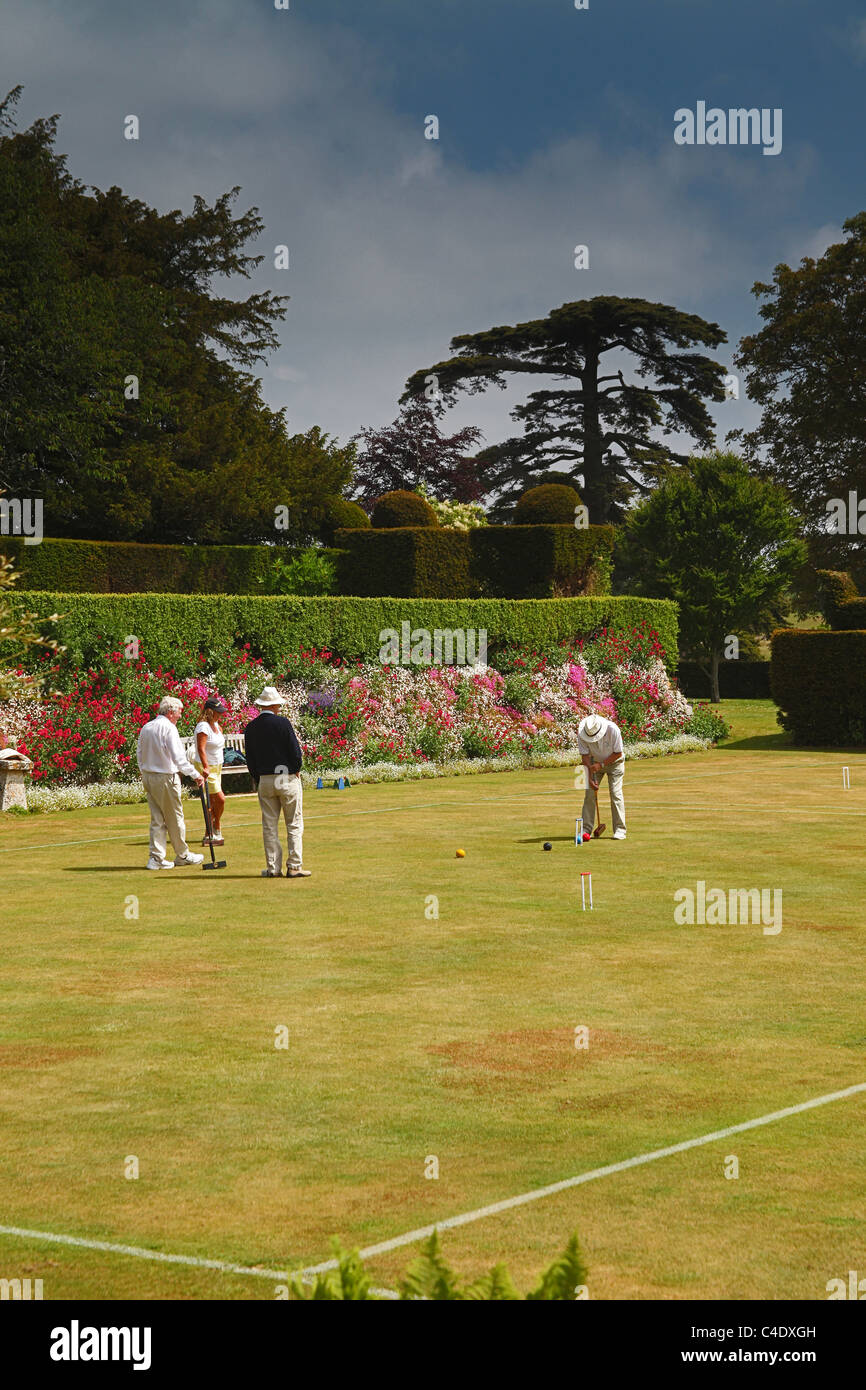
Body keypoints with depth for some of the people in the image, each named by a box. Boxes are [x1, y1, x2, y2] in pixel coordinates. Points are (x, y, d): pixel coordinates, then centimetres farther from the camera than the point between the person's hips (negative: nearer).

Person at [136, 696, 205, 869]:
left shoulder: (146, 728, 11)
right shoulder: (168, 728, -13)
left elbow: (140, 756, 14)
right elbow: (178, 757, -19)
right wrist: (195, 775, -16)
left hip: (148, 777, 7)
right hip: (166, 777, -7)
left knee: (157, 818, 9)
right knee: (175, 817, 5)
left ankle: (156, 857, 5)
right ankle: (182, 855, 15)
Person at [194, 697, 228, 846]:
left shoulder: (215, 724, 9)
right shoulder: (203, 726, -18)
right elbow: (201, 748, -27)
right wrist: (206, 767, -36)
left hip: (216, 768, 9)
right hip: (205, 768, -9)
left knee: (214, 802, 9)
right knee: (220, 799, -12)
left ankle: (208, 836, 14)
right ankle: (216, 831, 6)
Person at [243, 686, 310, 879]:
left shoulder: (250, 728, 3)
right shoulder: (282, 723, -10)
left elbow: (249, 758, 6)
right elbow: (296, 751, -11)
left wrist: (256, 780, 14)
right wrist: (296, 770, 6)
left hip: (264, 781, 4)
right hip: (287, 778, -4)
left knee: (269, 826, 8)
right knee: (294, 825, 3)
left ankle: (273, 868, 7)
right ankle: (294, 866, 0)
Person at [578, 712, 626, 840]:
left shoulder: (612, 729, -31)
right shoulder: (581, 732, -24)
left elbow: (618, 753, -19)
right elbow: (585, 756, -15)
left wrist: (602, 764, -25)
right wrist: (590, 777, -21)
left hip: (614, 761, -3)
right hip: (595, 763, 3)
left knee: (616, 793, -12)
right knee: (590, 793, -6)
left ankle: (620, 830, -9)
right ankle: (586, 829, -1)